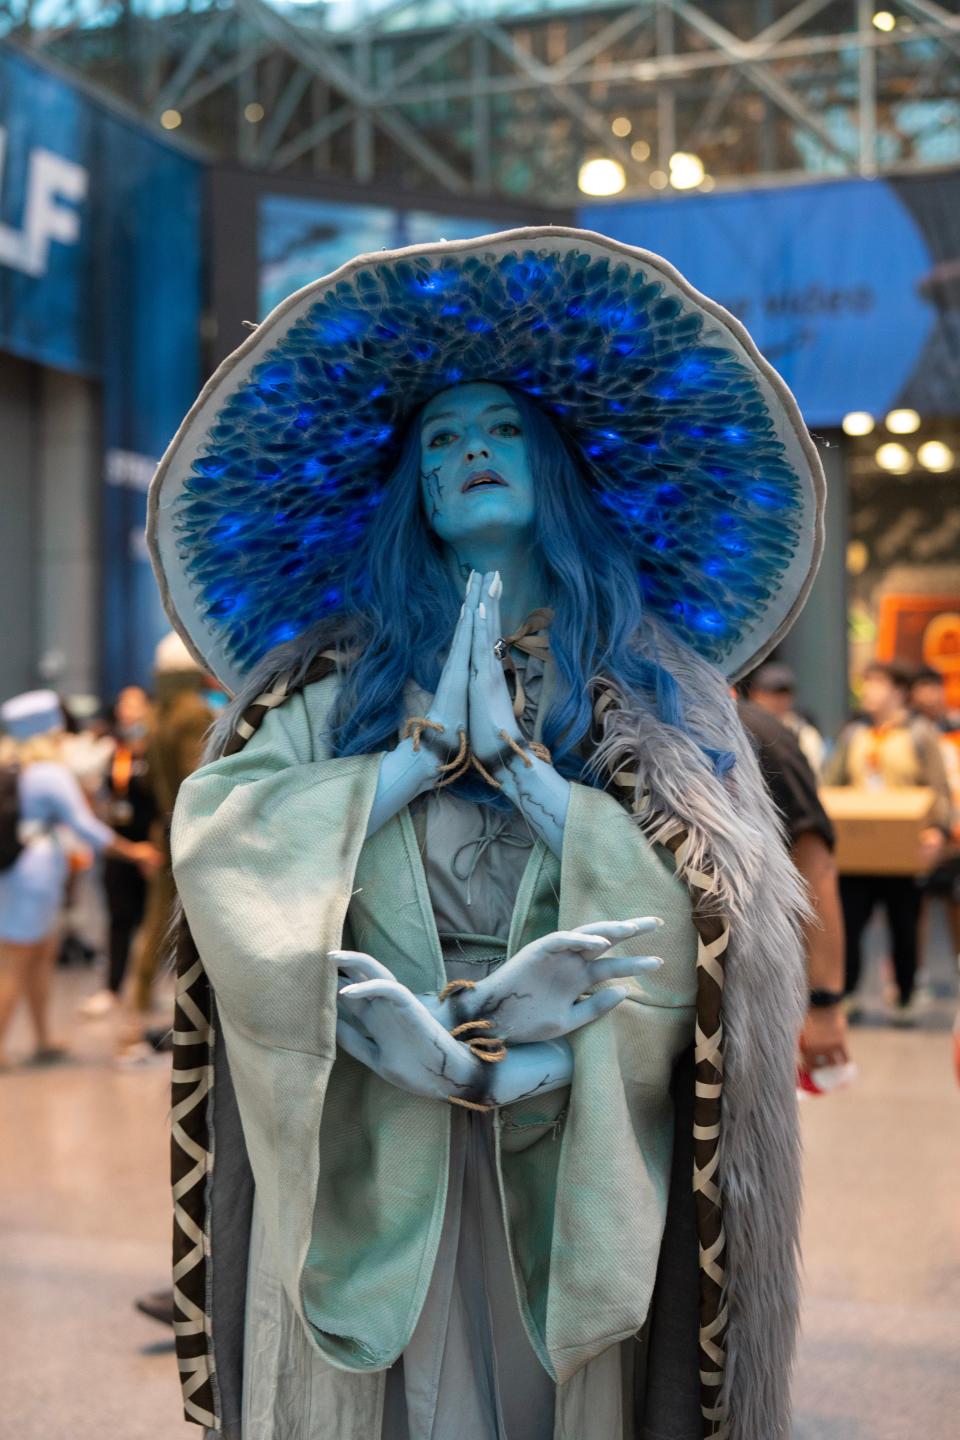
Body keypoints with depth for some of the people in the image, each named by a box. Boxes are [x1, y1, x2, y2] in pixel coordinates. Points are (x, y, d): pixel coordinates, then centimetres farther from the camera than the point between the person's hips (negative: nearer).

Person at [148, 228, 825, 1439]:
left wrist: (514, 758, -12)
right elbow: (219, 840, -8)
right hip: (366, 1149, 0)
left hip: (571, 1149, 0)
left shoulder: (649, 685, 6)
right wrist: (427, 750, -11)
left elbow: (712, 902, -7)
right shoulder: (341, 677, 6)